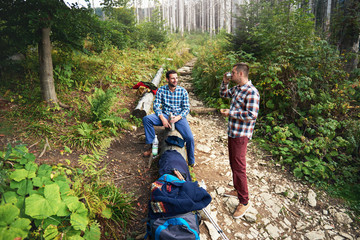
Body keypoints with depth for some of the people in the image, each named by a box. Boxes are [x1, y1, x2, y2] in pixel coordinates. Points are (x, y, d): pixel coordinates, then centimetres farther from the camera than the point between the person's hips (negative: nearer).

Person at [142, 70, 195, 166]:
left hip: (179, 117, -1)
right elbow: (156, 106, -3)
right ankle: (151, 145, -10)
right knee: (146, 119, -24)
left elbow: (187, 108, -1)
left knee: (190, 138, -22)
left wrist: (177, 118, -19)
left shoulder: (183, 91, 1)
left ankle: (191, 162, 4)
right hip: (164, 115, 1)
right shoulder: (161, 90, 1)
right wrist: (163, 119, -20)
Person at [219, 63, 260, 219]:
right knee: (233, 164, 20)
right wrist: (224, 82, 10)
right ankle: (237, 190, 38)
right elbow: (223, 94, 29)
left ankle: (244, 202, 10)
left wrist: (230, 113, -18)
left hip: (241, 135, -10)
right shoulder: (236, 88, 10)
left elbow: (252, 115, -26)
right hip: (232, 132, 10)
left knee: (239, 167, -4)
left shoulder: (251, 92, -19)